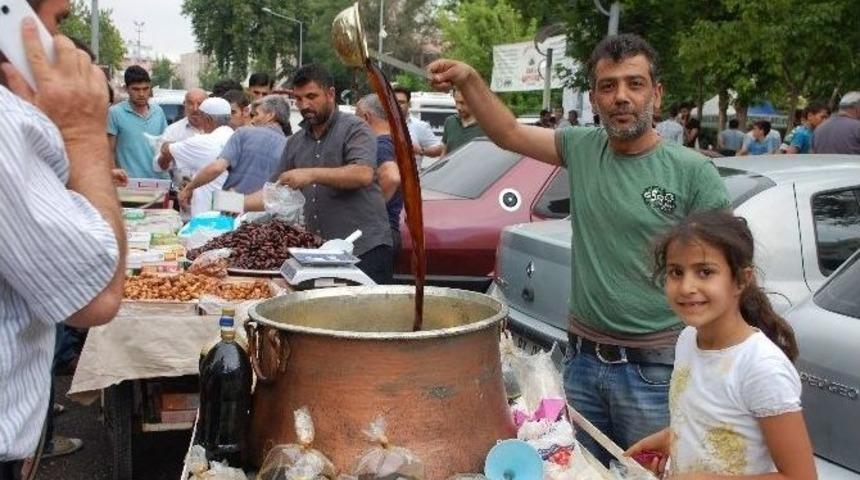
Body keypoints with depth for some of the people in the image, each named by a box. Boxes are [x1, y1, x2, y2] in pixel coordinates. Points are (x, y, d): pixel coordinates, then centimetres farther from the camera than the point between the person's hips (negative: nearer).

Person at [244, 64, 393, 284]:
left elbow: (364, 175, -20)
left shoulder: (354, 129, -3)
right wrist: (241, 204, 3)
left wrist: (312, 174, -24)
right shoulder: (295, 143, 16)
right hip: (318, 253, 6)